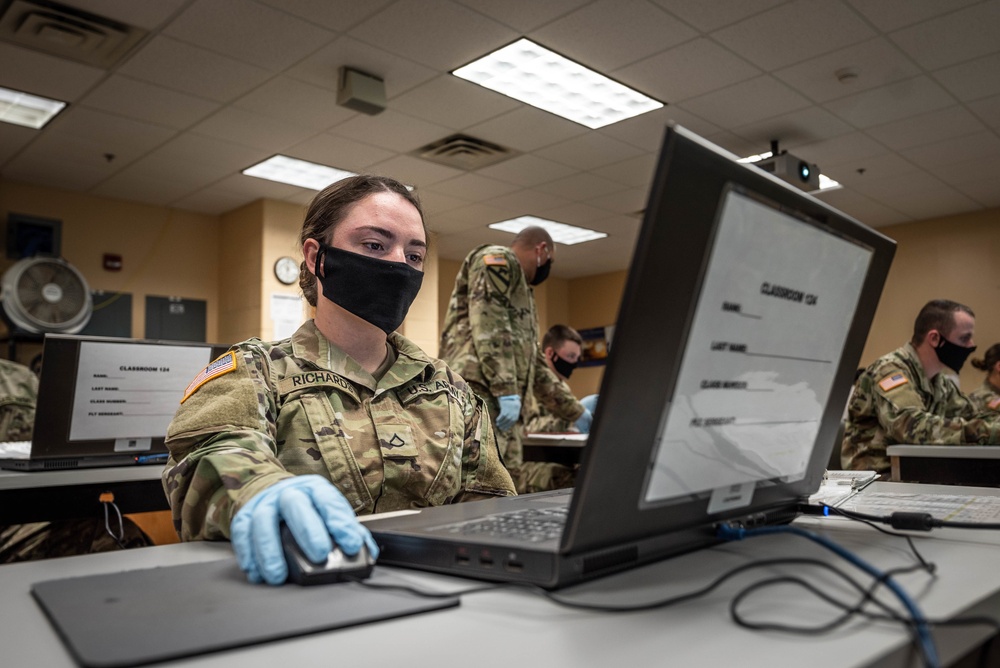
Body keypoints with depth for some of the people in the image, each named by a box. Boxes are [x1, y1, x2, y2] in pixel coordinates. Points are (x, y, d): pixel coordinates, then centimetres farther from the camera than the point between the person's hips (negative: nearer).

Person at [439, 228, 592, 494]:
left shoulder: (521, 291, 34)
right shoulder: (497, 259, 6)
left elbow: (535, 363, 36)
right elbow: (487, 322, -11)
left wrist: (576, 412, 37)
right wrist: (507, 390, -19)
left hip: (501, 402, 10)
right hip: (479, 393, -10)